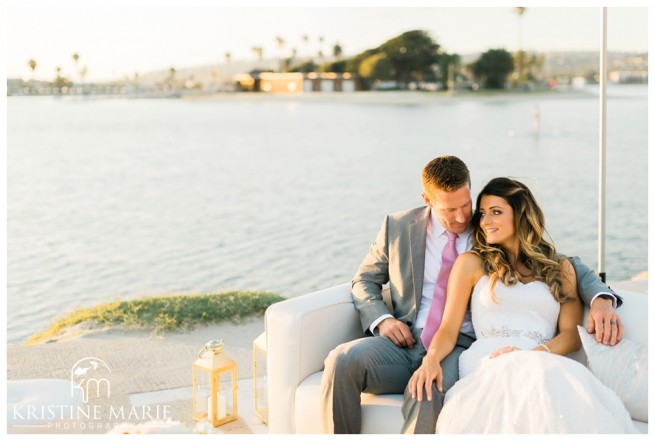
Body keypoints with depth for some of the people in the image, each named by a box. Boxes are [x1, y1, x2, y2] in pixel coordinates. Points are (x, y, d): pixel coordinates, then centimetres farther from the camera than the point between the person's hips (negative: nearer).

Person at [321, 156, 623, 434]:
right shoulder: (398, 227, 10)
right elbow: (365, 280, 20)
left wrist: (600, 298, -13)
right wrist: (382, 319, -2)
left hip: (461, 348, -2)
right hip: (404, 343, 2)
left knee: (431, 388, -38)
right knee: (342, 360, -28)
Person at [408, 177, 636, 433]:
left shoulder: (561, 268, 23)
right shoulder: (471, 263, 18)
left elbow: (572, 333, 11)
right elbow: (449, 328, 11)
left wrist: (534, 354, -11)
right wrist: (431, 359, -13)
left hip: (543, 363, 2)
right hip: (487, 365, -2)